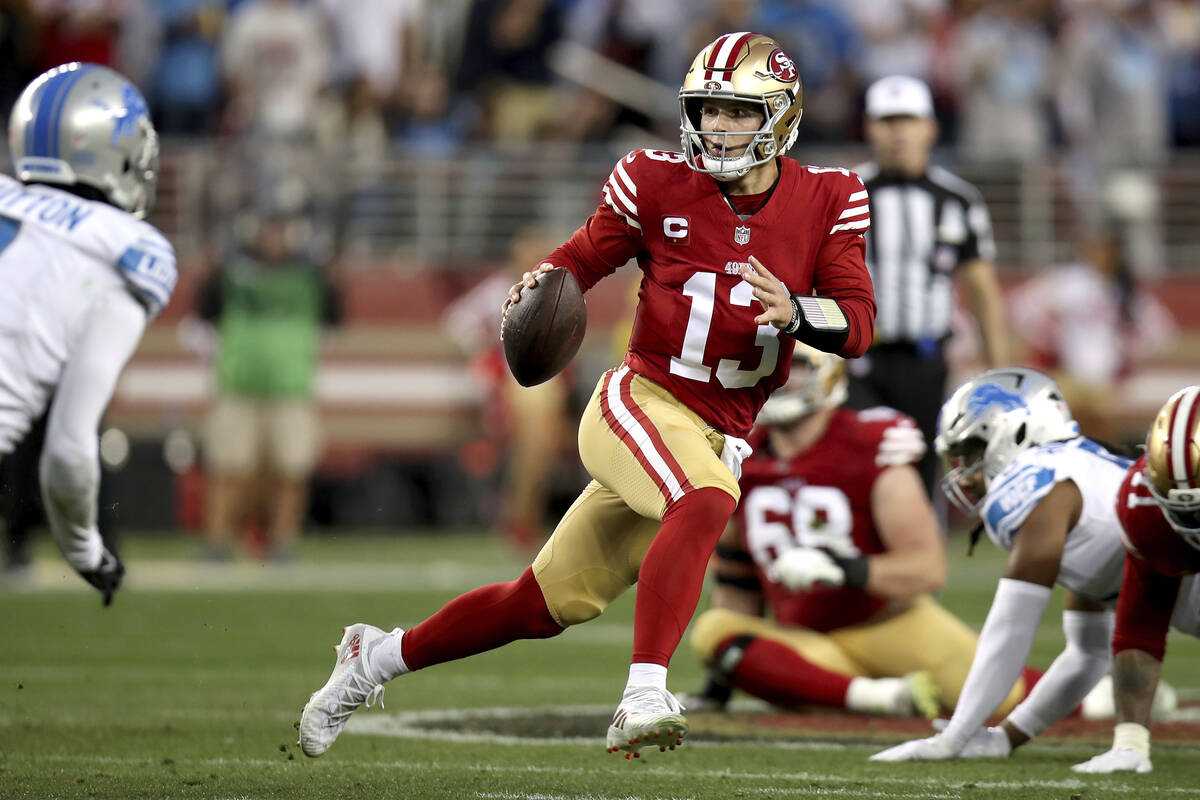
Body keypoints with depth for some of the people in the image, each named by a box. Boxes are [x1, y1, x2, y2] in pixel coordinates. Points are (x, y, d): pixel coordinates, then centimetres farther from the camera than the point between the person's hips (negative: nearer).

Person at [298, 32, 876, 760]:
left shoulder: (824, 202, 0)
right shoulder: (660, 186, -4)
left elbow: (858, 325, -5)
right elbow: (586, 255, 8)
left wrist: (795, 312, -26)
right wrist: (544, 282, -15)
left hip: (720, 438, 3)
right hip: (641, 402, -3)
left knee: (545, 606, 9)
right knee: (706, 503, -37)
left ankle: (378, 658, 27)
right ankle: (644, 697, -45)